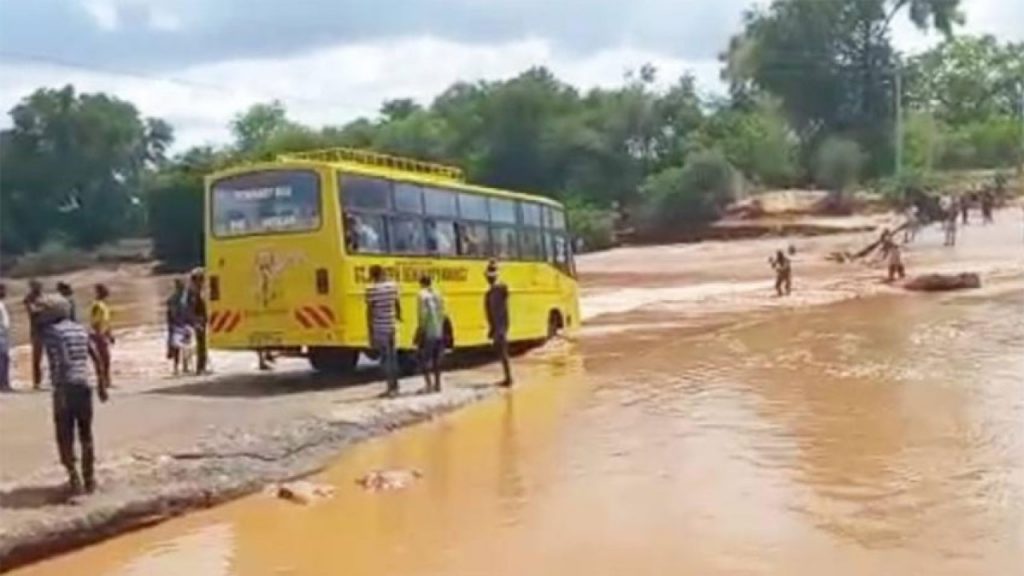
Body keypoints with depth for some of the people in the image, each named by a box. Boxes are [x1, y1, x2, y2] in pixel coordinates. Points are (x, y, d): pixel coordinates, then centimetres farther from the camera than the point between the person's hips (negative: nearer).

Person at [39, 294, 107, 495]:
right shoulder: (81, 329, 14)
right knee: (85, 434, 16)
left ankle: (74, 477, -7)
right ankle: (89, 478, 21)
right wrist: (101, 384, 17)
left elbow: (61, 363, -17)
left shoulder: (52, 332, -6)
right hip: (84, 386, 6)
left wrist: (60, 391, -20)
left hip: (66, 388, -5)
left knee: (65, 436, 4)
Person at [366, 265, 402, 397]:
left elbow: (370, 311, -13)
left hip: (379, 328, -6)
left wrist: (369, 331, -8)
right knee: (392, 357, 15)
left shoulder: (372, 289, -12)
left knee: (385, 358, -2)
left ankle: (391, 388, -1)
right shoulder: (393, 286, 6)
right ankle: (395, 386, 22)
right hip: (391, 326, 6)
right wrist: (398, 316, 37)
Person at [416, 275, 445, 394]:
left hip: (428, 332, -6)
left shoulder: (423, 295, -11)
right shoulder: (437, 295, 6)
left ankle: (429, 385, -2)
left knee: (424, 359, 2)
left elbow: (423, 316, -16)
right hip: (439, 332, 6)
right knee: (436, 359, 14)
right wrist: (440, 327, 16)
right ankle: (437, 384, 18)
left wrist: (420, 332, -12)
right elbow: (442, 314, 7)